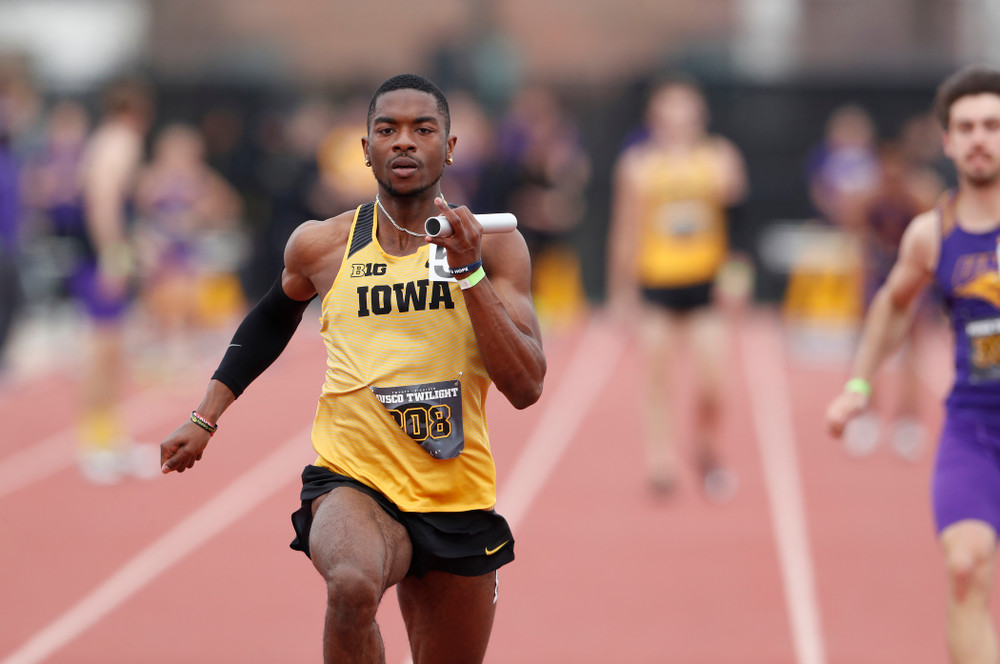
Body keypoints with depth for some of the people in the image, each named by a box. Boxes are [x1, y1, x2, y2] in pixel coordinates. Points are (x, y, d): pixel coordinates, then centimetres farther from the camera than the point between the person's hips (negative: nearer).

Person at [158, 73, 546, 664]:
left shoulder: (493, 248, -2)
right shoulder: (322, 246, 1)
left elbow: (526, 388, -10)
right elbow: (273, 318, 24)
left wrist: (468, 273, -18)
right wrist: (206, 419, 21)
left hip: (459, 502, 2)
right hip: (351, 482, -2)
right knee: (353, 585, -36)